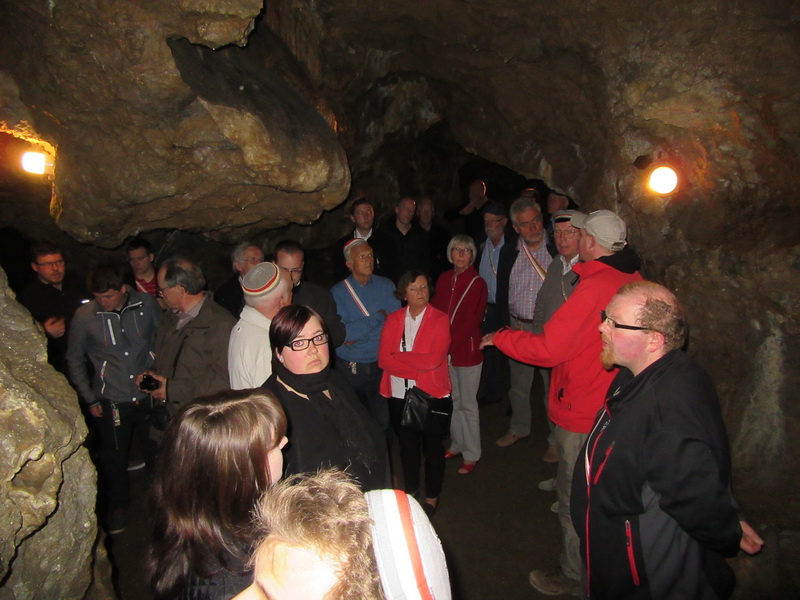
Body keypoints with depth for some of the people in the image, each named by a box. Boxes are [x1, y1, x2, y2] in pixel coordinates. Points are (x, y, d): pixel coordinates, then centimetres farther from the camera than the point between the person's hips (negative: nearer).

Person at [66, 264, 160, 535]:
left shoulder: (147, 304, -9)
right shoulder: (84, 315, -10)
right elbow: (74, 360, 2)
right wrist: (90, 399, 2)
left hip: (149, 395, 1)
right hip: (111, 401, -1)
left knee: (157, 451, 15)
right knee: (114, 458, 15)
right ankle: (117, 507, 40)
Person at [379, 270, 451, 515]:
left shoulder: (440, 319, -7)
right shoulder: (393, 319, 3)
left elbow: (434, 359, -20)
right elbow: (383, 359, -8)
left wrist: (398, 358, -14)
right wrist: (417, 366, -18)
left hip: (432, 394, -3)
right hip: (399, 394, 3)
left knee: (433, 446, 11)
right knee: (407, 445, 18)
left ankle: (432, 497, 32)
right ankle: (410, 491, 40)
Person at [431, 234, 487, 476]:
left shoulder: (477, 283, -10)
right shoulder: (444, 279, 5)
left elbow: (472, 321, -14)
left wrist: (450, 342, -19)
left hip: (467, 350, -5)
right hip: (444, 350, 5)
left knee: (468, 404, 5)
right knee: (452, 400, 16)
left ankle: (471, 454, 19)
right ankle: (457, 444, 34)